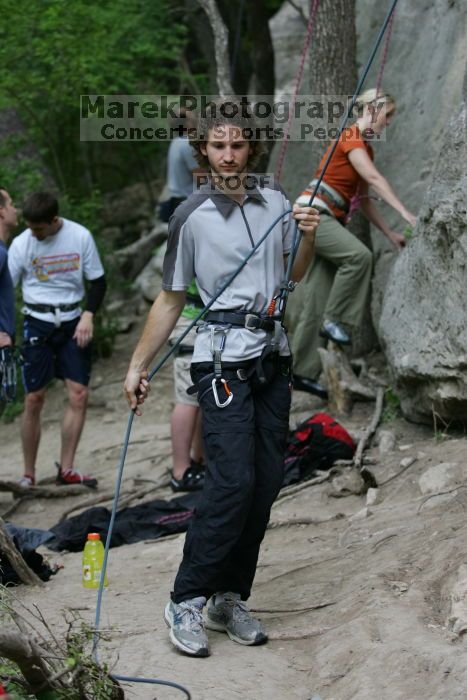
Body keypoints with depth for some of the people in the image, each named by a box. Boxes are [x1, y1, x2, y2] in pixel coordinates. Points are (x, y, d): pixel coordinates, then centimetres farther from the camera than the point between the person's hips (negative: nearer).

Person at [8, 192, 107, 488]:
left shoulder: (80, 236, -5)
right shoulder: (21, 244, -6)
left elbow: (98, 280, 5)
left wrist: (88, 315, -9)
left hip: (72, 322, 1)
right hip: (38, 323, -1)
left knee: (79, 394, -6)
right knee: (34, 400, -2)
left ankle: (66, 469, 3)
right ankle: (29, 474, 10)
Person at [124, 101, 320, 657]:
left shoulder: (275, 204, 9)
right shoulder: (192, 217, -4)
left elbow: (296, 274, 25)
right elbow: (170, 300, 2)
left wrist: (308, 235, 5)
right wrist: (138, 366, 1)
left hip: (272, 356, 6)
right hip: (222, 359, -5)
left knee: (266, 483, 3)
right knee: (232, 482, -16)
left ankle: (230, 599, 13)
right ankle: (185, 601, -6)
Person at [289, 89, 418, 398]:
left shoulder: (365, 147, 18)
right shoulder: (350, 137, -9)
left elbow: (364, 199, 20)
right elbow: (375, 178, -22)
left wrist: (390, 233, 13)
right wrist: (405, 213, -29)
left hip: (330, 220, 9)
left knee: (318, 301, 3)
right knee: (359, 255, -31)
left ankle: (304, 372, 4)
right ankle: (334, 321, -18)